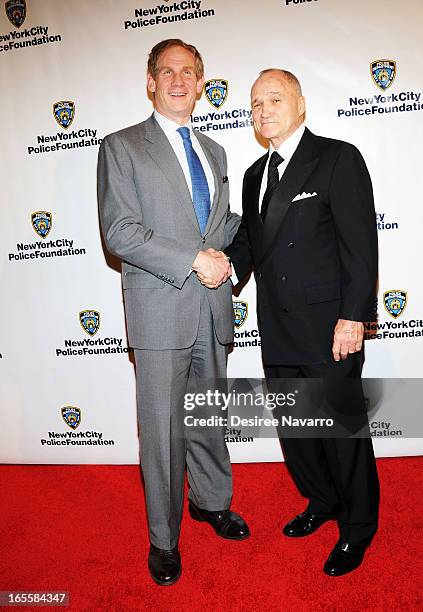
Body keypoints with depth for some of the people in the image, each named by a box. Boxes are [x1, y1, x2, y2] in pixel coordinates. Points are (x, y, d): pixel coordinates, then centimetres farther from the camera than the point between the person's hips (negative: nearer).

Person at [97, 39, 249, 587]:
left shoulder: (214, 152, 18)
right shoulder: (121, 147, 0)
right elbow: (119, 233, -11)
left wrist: (226, 254, 3)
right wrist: (194, 260, -17)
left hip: (213, 312, 5)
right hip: (160, 313, -5)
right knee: (163, 430, 3)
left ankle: (212, 501, 42)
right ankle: (164, 539, 25)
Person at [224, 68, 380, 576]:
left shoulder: (338, 158, -5)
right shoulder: (255, 174, 15)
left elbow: (361, 244, -12)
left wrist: (353, 317, -17)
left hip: (328, 329, -6)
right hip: (277, 331, 7)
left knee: (343, 430, 7)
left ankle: (358, 527, 31)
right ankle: (322, 501, 42)